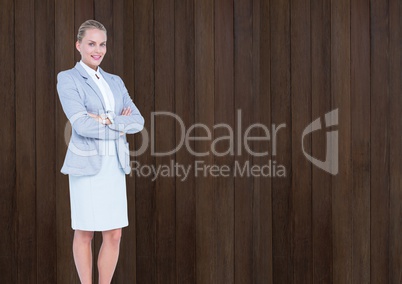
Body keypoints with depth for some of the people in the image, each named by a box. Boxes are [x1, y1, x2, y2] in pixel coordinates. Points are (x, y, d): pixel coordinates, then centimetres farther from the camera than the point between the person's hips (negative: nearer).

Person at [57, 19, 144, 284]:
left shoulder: (115, 81, 15)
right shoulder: (67, 78, -4)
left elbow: (138, 121, 4)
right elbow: (82, 124, -17)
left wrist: (106, 120, -12)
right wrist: (120, 126, -8)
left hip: (115, 165, 6)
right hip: (86, 164, -5)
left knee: (114, 235, 7)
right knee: (85, 233, 5)